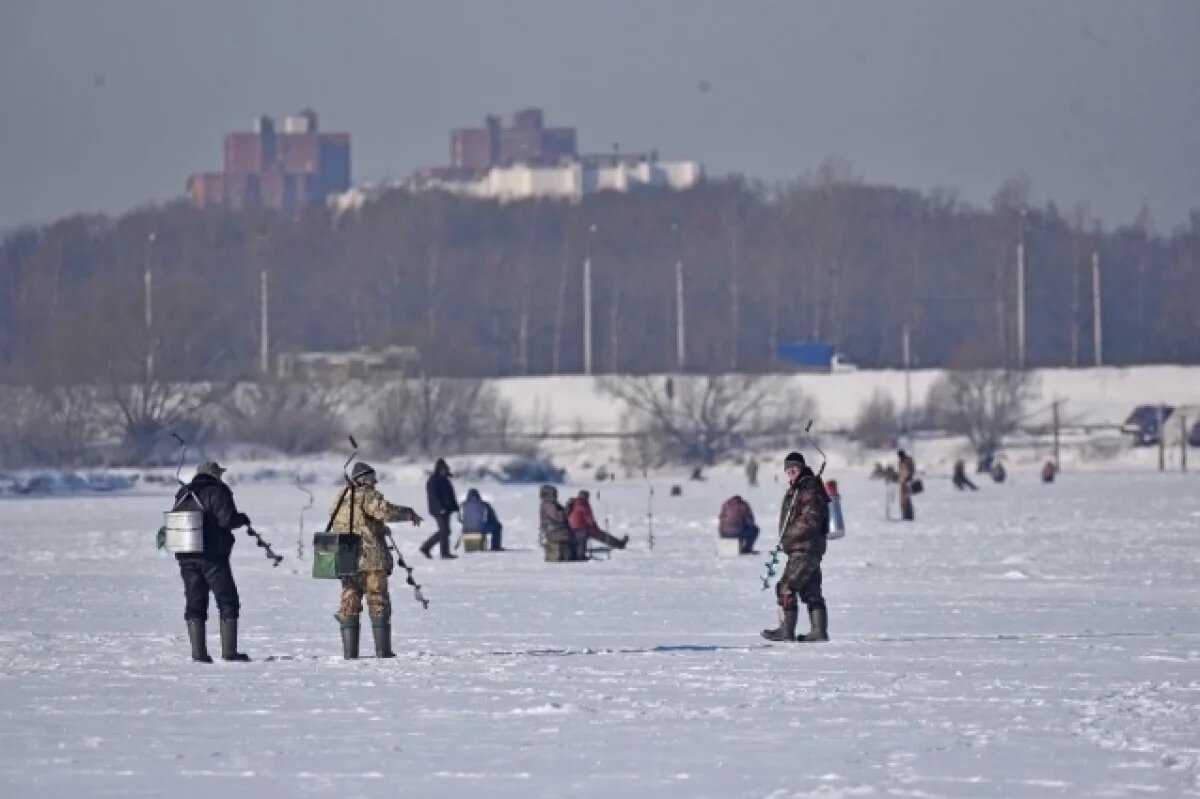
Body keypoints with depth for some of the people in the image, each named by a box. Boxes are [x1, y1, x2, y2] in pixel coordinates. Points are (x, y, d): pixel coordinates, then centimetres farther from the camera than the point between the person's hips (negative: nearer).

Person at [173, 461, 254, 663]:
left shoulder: (182, 495, 13)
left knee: (195, 603, 8)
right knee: (228, 601, 2)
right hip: (212, 556, -6)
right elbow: (227, 519, -18)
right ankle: (229, 651, -3)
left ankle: (198, 652, 1)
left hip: (186, 557, 6)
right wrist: (242, 519, 1)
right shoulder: (216, 492, -8)